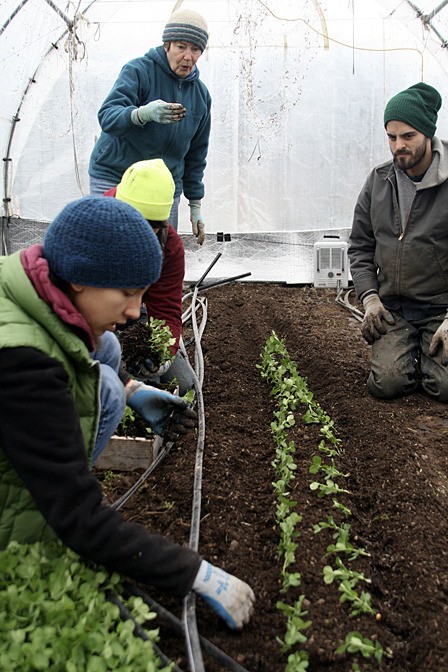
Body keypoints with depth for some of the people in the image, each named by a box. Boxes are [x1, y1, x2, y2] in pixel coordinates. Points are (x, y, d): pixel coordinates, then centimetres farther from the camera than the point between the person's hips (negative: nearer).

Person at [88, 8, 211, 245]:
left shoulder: (201, 94, 10)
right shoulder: (139, 70, -6)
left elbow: (196, 155, 17)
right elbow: (107, 116, -21)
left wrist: (195, 205, 14)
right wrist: (143, 114, -41)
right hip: (113, 178, -4)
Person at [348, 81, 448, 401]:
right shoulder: (379, 181, 6)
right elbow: (360, 246, 12)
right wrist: (370, 298, -3)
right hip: (393, 308, 3)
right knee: (386, 383, -15)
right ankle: (411, 351, 18)